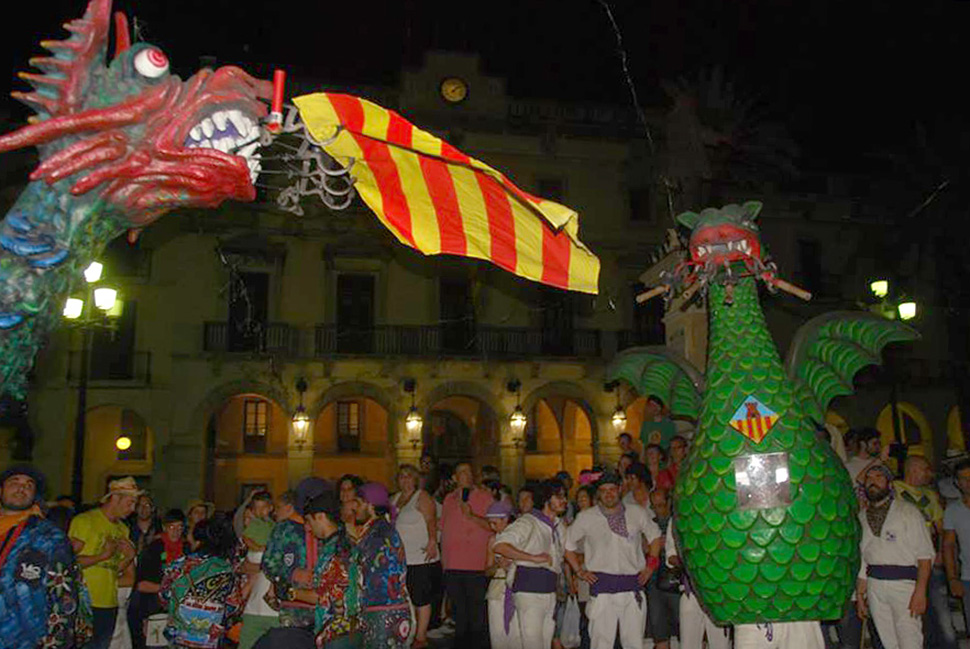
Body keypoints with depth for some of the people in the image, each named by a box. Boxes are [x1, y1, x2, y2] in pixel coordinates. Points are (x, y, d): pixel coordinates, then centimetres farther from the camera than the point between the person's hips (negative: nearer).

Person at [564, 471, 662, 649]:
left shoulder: (637, 513, 7)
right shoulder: (586, 517, 3)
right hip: (602, 587, -1)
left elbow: (655, 536, 21)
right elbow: (567, 544, 14)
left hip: (633, 585, 2)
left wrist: (651, 565, 12)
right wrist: (579, 571, 6)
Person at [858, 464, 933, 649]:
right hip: (874, 586, 4)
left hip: (903, 583, -4)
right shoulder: (862, 517, 15)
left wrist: (920, 592, -13)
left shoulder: (907, 511, 3)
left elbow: (924, 554, -4)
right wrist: (859, 594, 11)